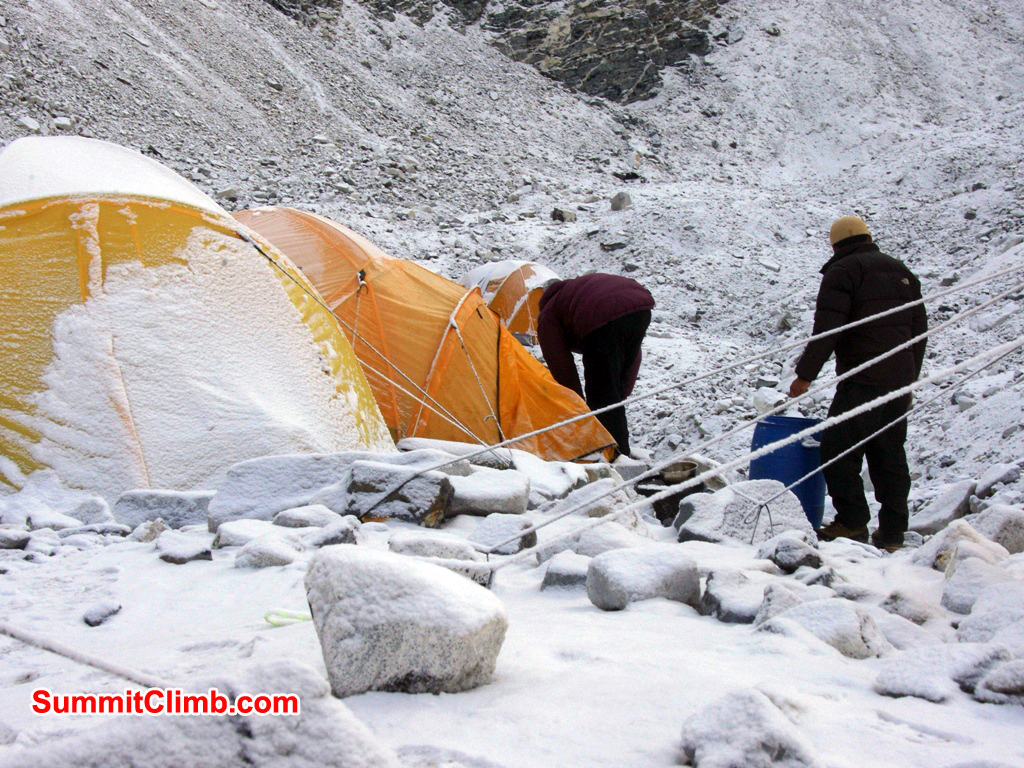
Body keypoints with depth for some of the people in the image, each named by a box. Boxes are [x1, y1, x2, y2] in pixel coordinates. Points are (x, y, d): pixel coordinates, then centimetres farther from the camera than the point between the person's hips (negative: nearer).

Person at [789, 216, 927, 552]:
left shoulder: (842, 272, -2)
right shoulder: (902, 271, 19)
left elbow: (827, 328, -12)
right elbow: (919, 329, 21)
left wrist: (805, 374, -8)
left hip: (863, 379, -7)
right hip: (900, 381, 7)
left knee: (838, 449, -2)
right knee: (890, 454, 11)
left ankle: (853, 523, -5)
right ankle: (892, 533, 11)